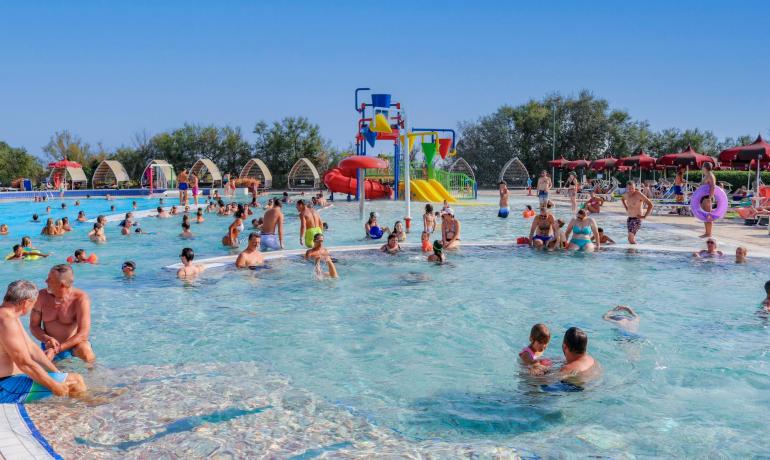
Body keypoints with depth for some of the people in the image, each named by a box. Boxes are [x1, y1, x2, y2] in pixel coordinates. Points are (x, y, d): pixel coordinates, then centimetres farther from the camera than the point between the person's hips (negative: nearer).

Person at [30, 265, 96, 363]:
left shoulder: (81, 298, -18)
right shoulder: (42, 296, -7)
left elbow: (83, 333, -20)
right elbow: (34, 326, 1)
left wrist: (56, 350, -25)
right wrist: (48, 339, -20)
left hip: (74, 344, -5)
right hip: (50, 346, 5)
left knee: (86, 353, -34)